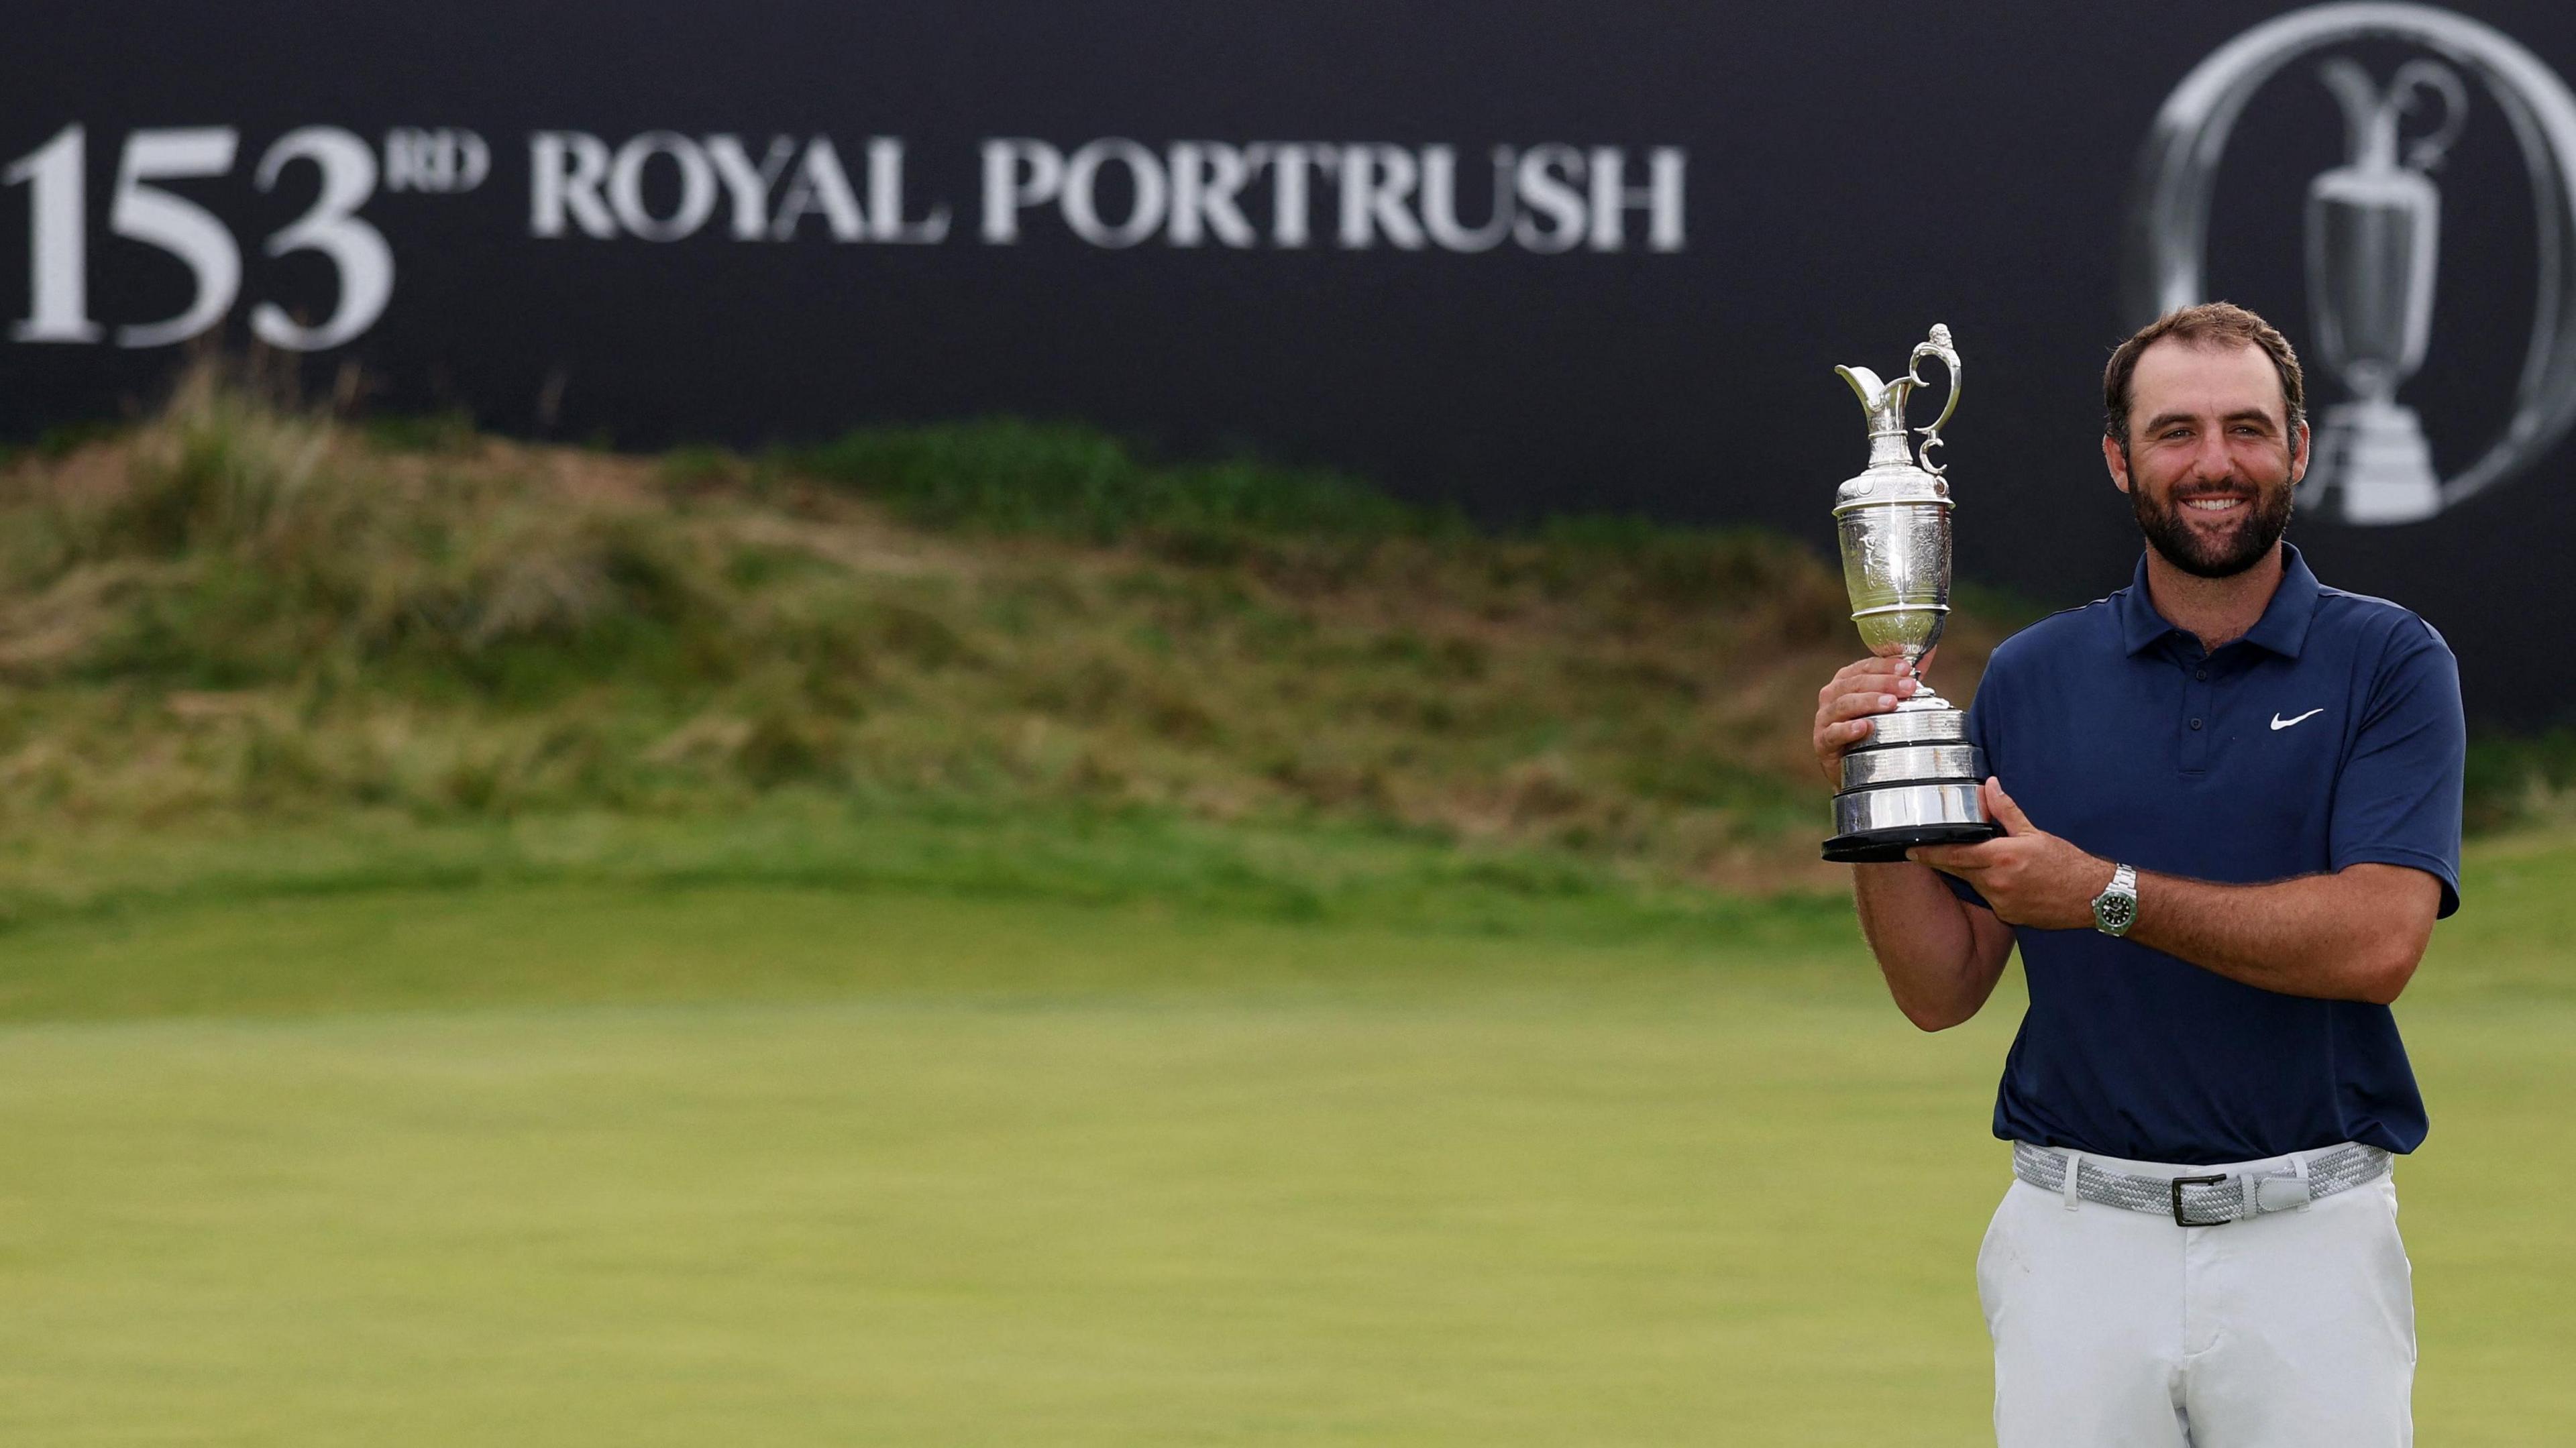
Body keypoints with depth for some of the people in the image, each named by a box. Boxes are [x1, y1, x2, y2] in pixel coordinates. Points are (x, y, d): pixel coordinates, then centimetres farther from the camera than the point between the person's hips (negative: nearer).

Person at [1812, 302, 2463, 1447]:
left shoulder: (2388, 663, 0)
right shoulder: (2030, 677, 8)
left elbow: (2377, 940, -14)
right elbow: (1941, 993, 7)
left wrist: (2103, 895, -17)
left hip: (2308, 1235, -2)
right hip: (2078, 1245, 2)